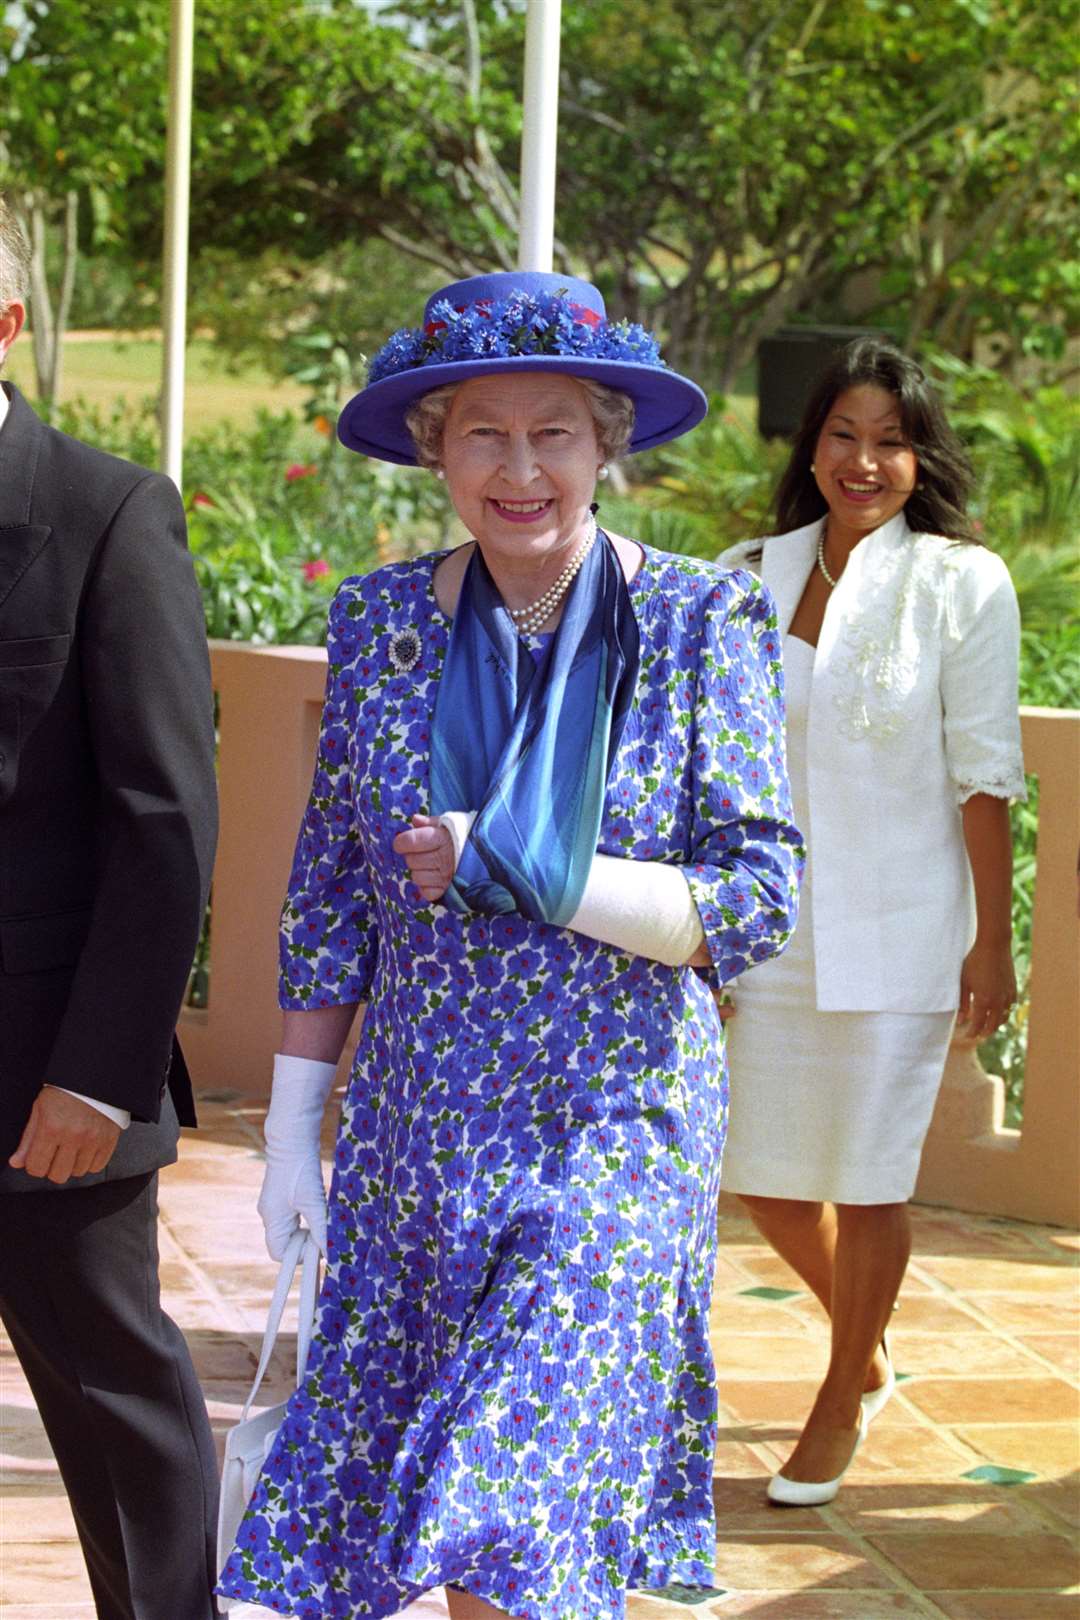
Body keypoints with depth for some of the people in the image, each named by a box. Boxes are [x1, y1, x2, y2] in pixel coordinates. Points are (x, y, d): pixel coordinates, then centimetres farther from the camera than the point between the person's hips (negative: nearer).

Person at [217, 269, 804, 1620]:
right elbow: (329, 898, 7)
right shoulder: (381, 622, 3)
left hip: (617, 1133, -3)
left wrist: (514, 870, -15)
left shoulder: (703, 624, -5)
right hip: (417, 1138, 3)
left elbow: (757, 901, -9)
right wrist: (292, 1130, 6)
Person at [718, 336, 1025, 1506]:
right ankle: (867, 1349, 37)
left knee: (868, 1177, 4)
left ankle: (841, 1408, 23)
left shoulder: (962, 584, -5)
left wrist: (993, 942, -8)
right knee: (763, 1174, 10)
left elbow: (984, 775, -6)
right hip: (767, 927, 4)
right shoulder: (747, 579, 5)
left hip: (894, 931, -4)